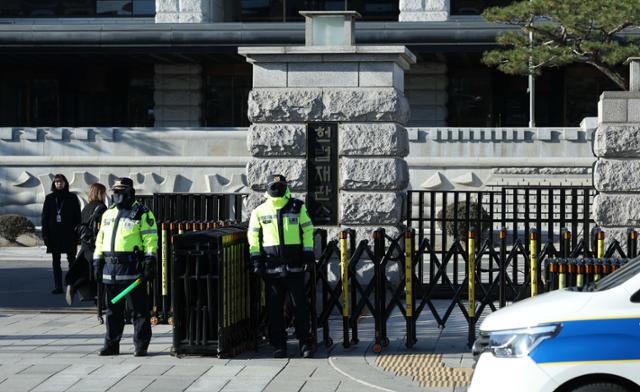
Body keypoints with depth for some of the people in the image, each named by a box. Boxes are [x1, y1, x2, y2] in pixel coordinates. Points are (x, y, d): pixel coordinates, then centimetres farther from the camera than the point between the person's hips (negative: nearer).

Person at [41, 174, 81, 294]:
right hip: (54, 234, 2)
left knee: (71, 260, 2)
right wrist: (45, 234, -2)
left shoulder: (72, 198, 2)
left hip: (69, 233, -2)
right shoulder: (50, 198, 6)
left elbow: (77, 217, 2)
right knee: (56, 261, 4)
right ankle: (58, 286, 7)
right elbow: (45, 217, 6)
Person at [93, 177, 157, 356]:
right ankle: (111, 344, 17)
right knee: (112, 310, 10)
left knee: (139, 309, -3)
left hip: (132, 268, -6)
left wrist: (149, 263, -14)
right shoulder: (108, 214, 20)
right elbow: (100, 240, 23)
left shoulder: (142, 214, -1)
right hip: (110, 268, 6)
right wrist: (97, 262, 16)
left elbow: (151, 239, -6)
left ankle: (141, 346, 1)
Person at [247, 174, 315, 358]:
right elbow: (253, 236, 11)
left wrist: (308, 251, 3)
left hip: (294, 265, -1)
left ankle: (304, 344, 6)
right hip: (272, 266, 1)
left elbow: (307, 229, 11)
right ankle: (279, 345, 9)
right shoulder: (260, 211, 6)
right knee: (275, 307, 3)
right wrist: (256, 257, 3)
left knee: (300, 305, -1)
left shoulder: (297, 207, 5)